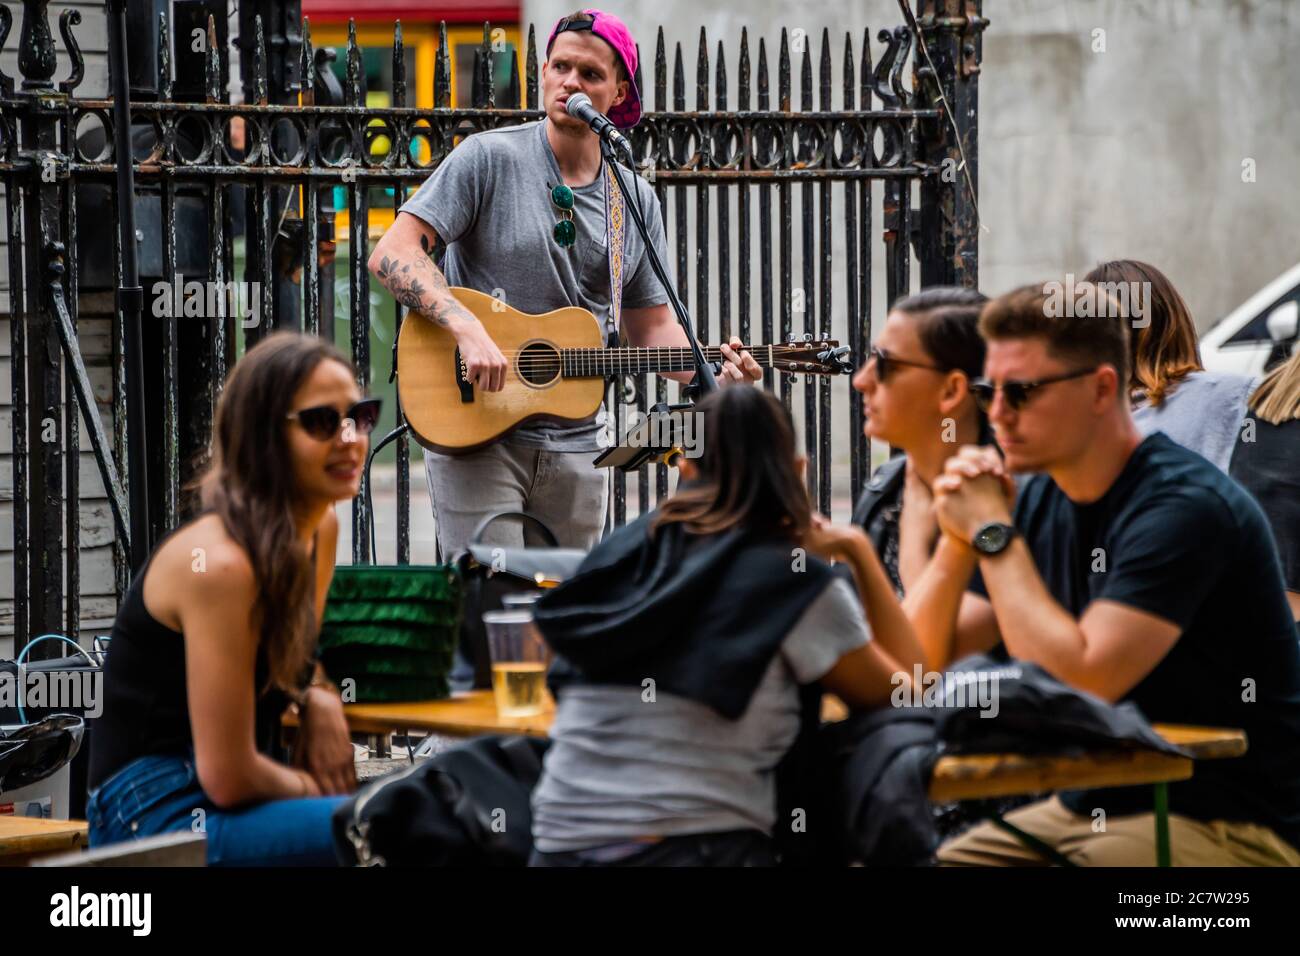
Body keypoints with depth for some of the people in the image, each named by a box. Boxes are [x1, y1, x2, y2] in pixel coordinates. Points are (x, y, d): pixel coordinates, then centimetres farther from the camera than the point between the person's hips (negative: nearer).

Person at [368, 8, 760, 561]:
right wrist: (468, 330, -28)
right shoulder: (489, 158, -5)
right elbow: (392, 254, -14)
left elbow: (651, 326, 15)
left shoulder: (637, 200, 10)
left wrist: (712, 375, -6)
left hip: (576, 446, 5)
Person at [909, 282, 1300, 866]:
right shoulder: (1038, 502, 6)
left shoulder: (1184, 506, -18)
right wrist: (958, 538, -9)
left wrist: (993, 534, -17)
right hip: (1090, 809, 8)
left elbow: (1082, 681, -26)